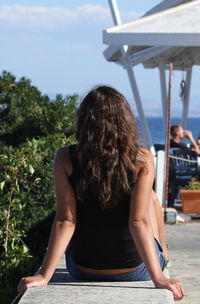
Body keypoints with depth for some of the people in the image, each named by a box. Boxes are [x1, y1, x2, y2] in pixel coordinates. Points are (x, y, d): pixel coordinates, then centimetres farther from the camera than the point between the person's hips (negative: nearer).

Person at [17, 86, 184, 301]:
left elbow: (65, 220, -19)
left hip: (82, 271, 1)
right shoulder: (142, 160, -18)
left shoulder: (65, 159, -15)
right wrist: (158, 278, -23)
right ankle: (163, 256, 52)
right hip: (135, 271, -1)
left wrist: (44, 275, -17)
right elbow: (139, 222, -23)